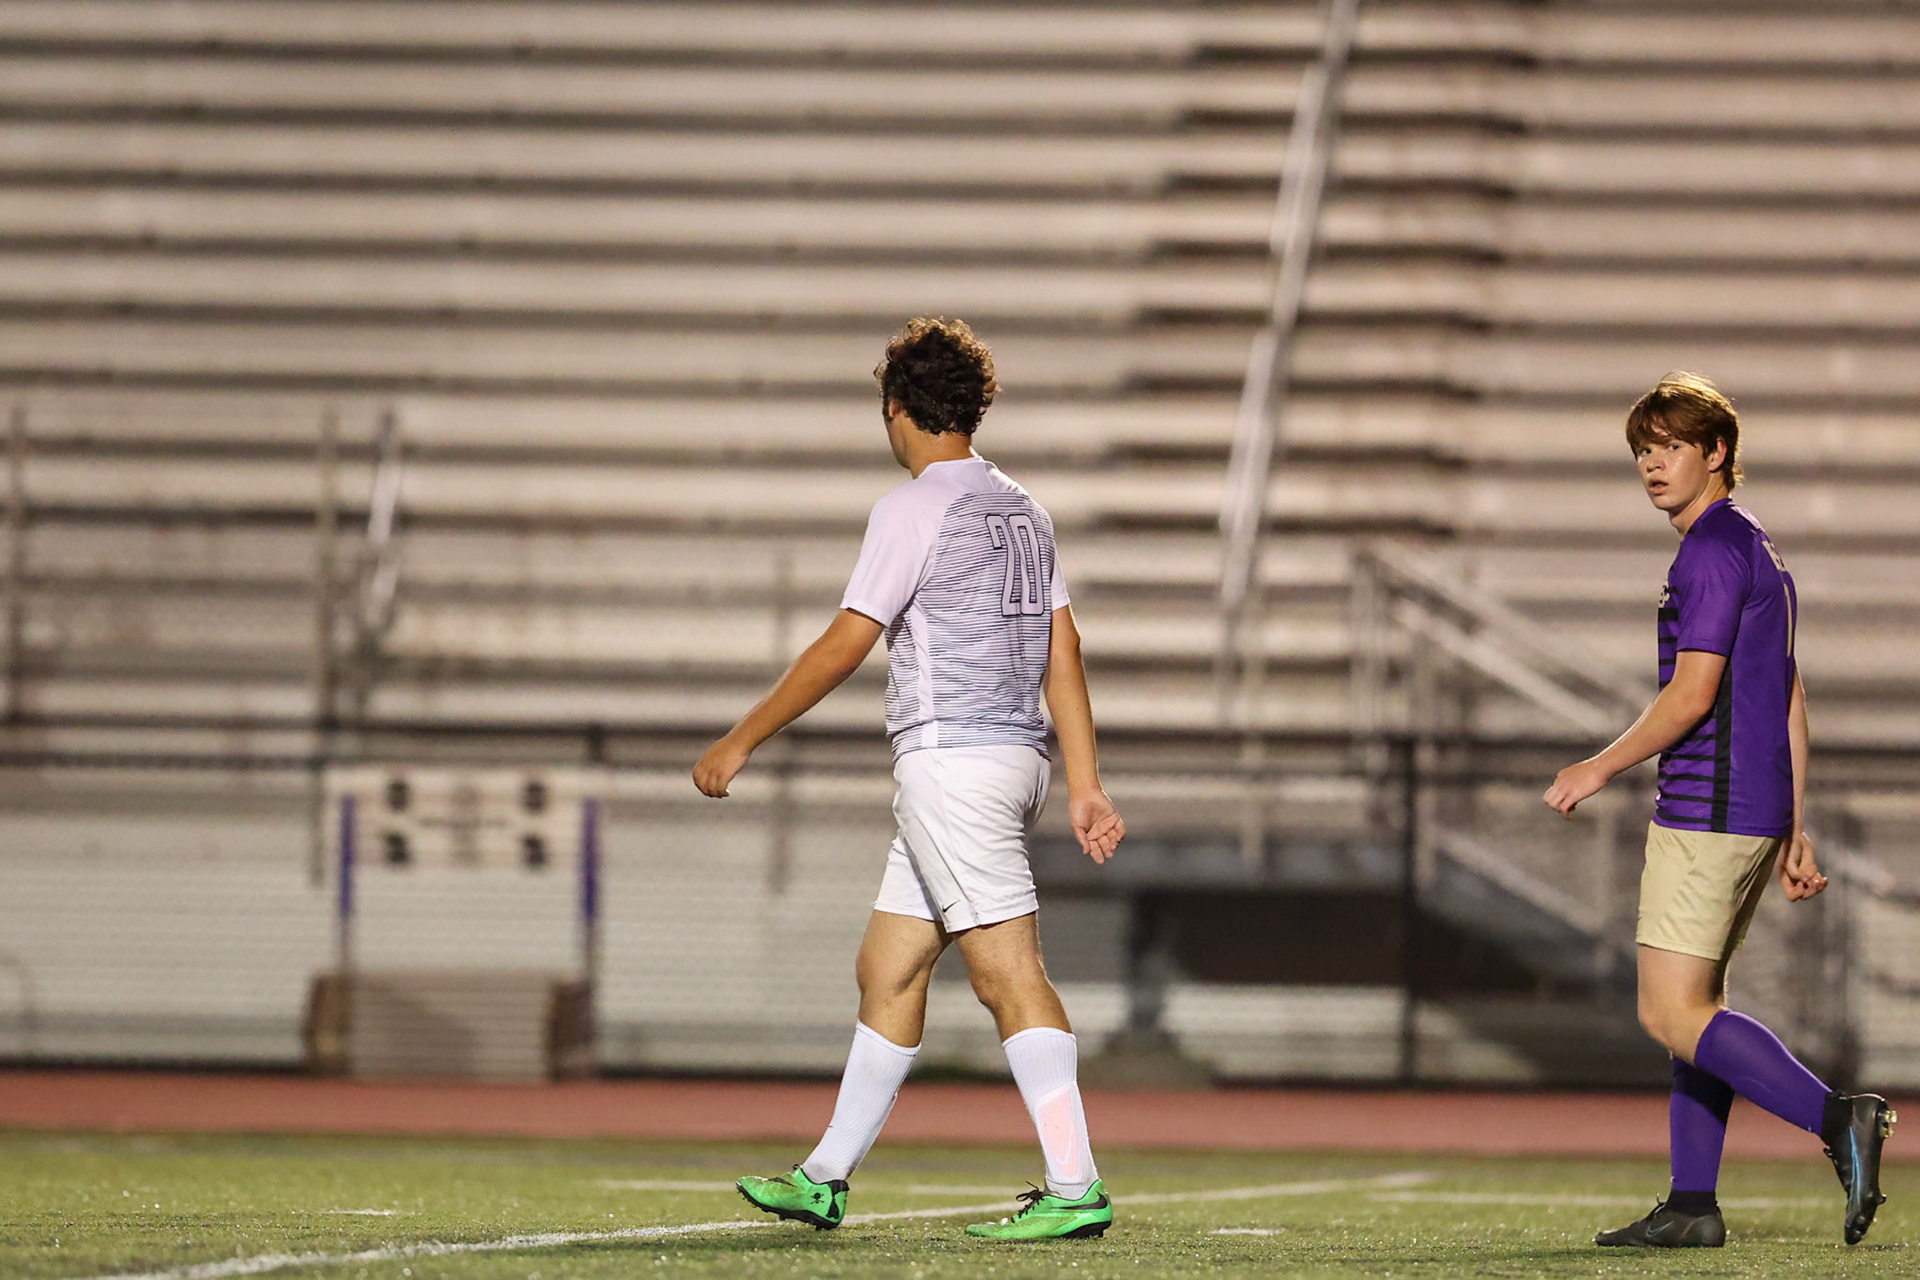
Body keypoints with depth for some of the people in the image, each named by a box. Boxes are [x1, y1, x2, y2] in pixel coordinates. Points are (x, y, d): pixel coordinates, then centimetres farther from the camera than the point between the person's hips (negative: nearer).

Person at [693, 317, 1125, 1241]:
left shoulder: (916, 508, -9)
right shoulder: (1024, 511, 15)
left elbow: (844, 646, -12)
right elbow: (1063, 651, 12)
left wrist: (740, 743, -5)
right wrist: (1083, 785, 11)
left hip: (950, 758, -9)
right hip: (1015, 757, 9)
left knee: (1009, 973, -11)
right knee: (886, 971, 13)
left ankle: (1076, 1189, -16)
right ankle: (826, 1181, 18)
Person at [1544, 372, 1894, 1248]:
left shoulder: (1713, 550, -12)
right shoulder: (1762, 554, 19)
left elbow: (1692, 693, -18)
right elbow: (1791, 708, 21)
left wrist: (1600, 769, -7)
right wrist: (1794, 836, 22)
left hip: (1707, 808, -10)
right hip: (1757, 811, 10)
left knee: (1670, 1013, -11)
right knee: (1694, 1008, 13)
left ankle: (1836, 1119, -23)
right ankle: (1691, 1207, 12)